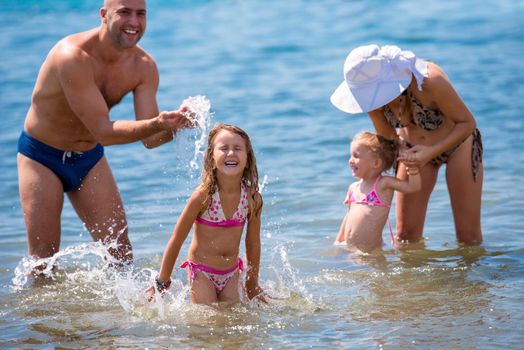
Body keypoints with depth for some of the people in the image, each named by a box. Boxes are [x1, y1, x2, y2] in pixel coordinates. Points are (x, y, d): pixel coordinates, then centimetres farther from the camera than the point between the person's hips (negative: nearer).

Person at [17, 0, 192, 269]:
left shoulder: (143, 66, -12)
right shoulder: (73, 57, -32)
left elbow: (149, 138, -16)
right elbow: (102, 131, -33)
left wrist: (174, 125, -39)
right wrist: (155, 124, -48)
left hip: (89, 157, 5)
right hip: (42, 155, -5)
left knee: (120, 251, 1)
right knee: (43, 259, -7)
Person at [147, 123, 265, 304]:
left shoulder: (253, 199, -11)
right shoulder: (204, 196, -20)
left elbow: (253, 244, 4)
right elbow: (177, 240, -11)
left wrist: (252, 284, 13)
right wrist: (161, 283, -4)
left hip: (231, 274, 4)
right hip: (201, 272, -4)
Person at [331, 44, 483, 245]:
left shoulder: (429, 81, -40)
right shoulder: (374, 94, -24)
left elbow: (467, 123, -27)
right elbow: (387, 137, -6)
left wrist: (431, 152, -39)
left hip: (457, 144, -4)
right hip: (416, 149, 4)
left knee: (469, 236, -3)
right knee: (405, 236, -1)